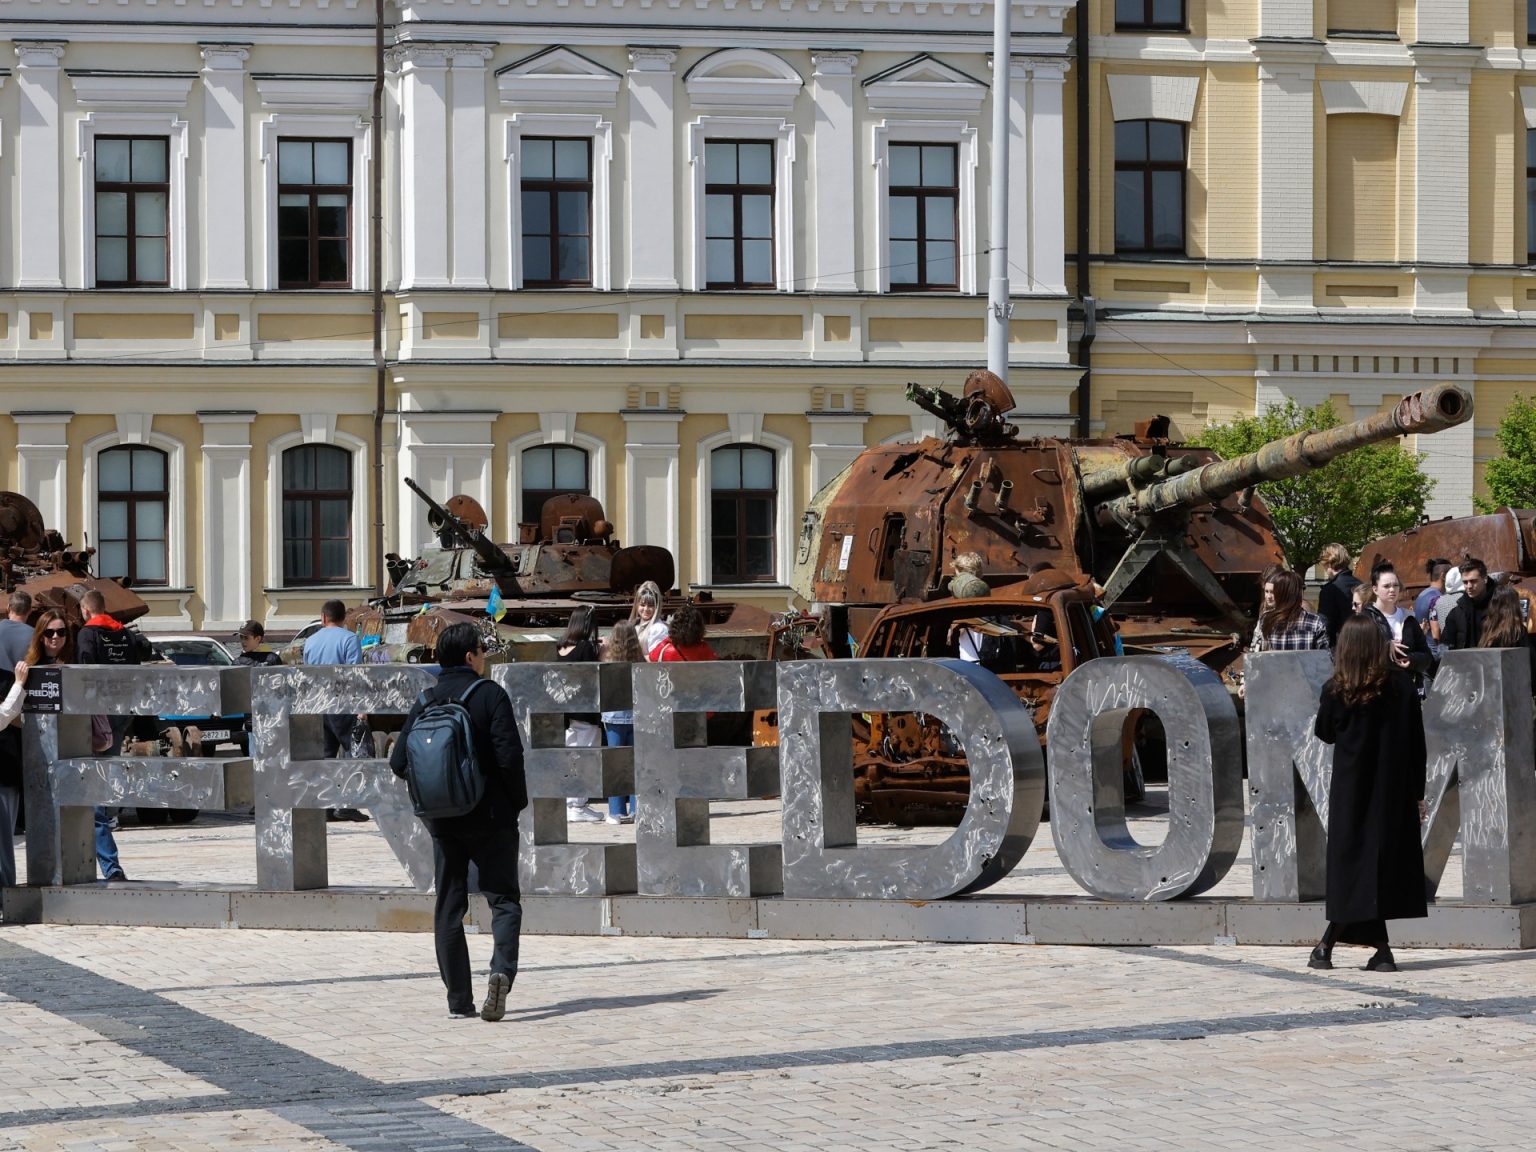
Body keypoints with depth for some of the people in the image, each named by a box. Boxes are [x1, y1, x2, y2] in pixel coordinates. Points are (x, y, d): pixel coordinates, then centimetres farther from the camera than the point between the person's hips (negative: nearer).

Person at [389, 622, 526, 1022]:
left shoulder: (425, 702, 4)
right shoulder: (490, 695, -8)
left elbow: (399, 763, 1)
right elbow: (509, 754, -16)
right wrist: (518, 801, -2)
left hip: (443, 820, 3)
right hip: (491, 816, -3)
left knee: (448, 907, 9)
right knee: (504, 899, 4)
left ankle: (459, 1000, 7)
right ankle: (502, 969, -22)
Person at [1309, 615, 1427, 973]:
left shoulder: (1336, 691, -10)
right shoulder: (1402, 685, -5)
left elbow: (1324, 733, 6)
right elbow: (1416, 742, 0)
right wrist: (1417, 793, 7)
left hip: (1352, 788, -1)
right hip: (1395, 791, 1)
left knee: (1356, 862, 4)